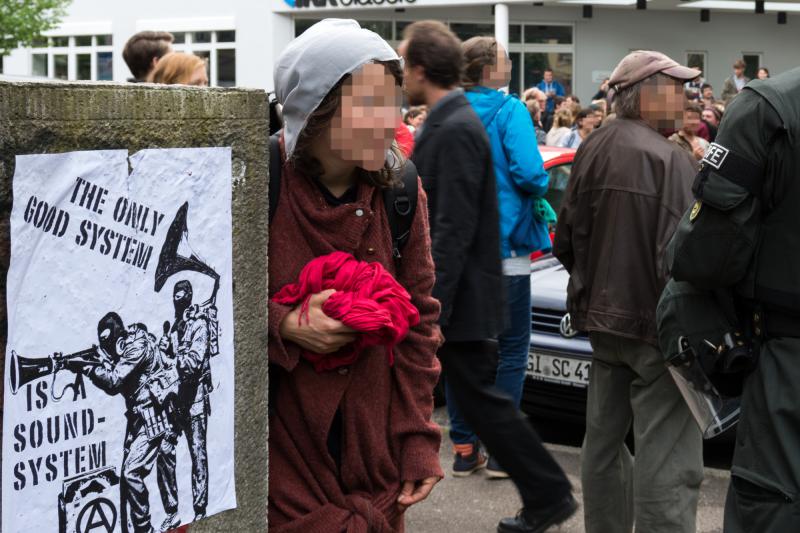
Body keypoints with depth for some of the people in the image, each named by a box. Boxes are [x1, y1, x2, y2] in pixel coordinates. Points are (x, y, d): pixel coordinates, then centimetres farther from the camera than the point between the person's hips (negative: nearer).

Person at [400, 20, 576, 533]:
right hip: (431, 289, 10)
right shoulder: (447, 121, 11)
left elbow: (455, 231, -24)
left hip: (457, 296, -10)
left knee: (480, 397, 0)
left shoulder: (456, 130, -20)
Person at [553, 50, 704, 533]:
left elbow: (567, 239, 12)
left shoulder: (593, 149, 6)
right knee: (668, 458, -7)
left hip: (603, 316, 9)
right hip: (656, 323, -8)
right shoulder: (671, 158, -17)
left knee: (605, 438, 21)